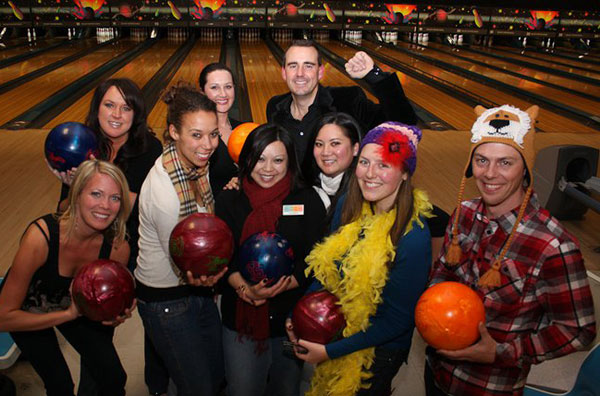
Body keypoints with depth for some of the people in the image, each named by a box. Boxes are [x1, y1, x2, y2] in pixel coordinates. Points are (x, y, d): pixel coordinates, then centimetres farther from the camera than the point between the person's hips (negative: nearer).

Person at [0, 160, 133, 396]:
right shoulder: (41, 237, -37)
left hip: (74, 304, 3)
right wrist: (68, 314, -36)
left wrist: (116, 316, -30)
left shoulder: (118, 247, -26)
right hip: (28, 312, -2)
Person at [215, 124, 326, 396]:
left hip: (292, 319, 0)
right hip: (241, 316, 0)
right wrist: (246, 289, -25)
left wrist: (276, 288, -23)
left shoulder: (308, 202, -4)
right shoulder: (228, 201, -1)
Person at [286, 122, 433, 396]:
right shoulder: (348, 205, -10)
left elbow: (398, 319, -21)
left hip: (376, 353, -6)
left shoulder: (413, 237, -29)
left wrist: (330, 351, -19)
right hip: (331, 330, 6)